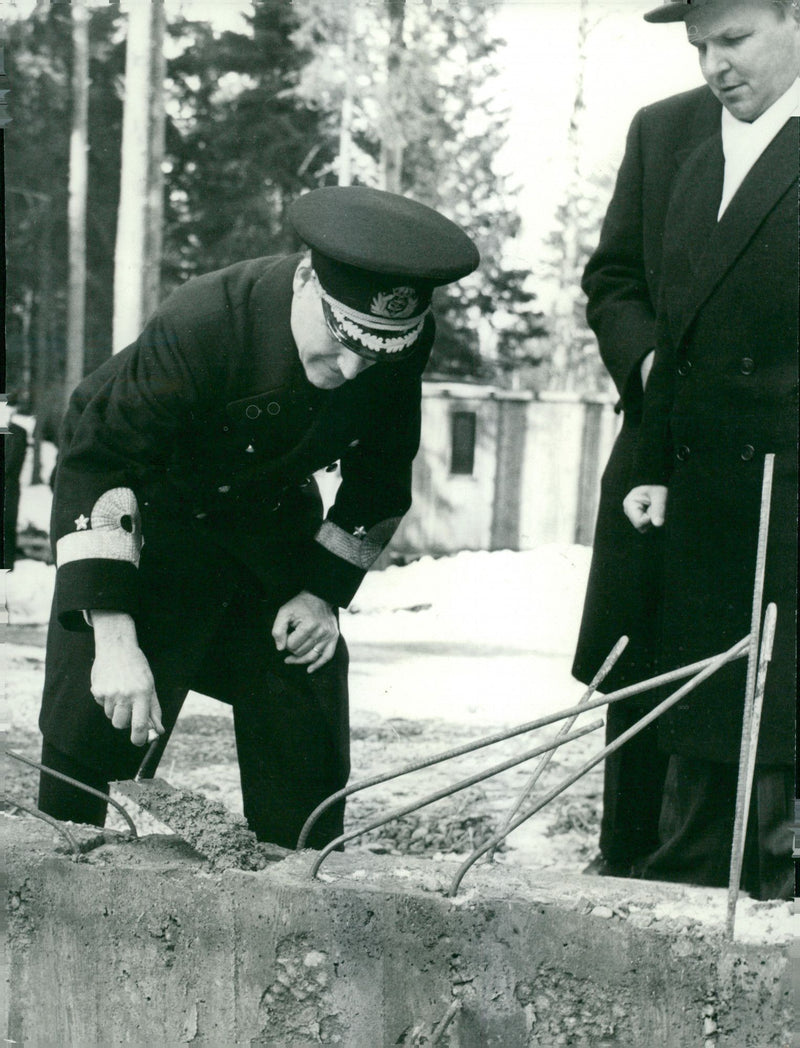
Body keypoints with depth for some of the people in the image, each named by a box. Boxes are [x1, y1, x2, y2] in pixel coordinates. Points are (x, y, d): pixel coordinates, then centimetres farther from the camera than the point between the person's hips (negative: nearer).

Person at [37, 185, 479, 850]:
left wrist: (326, 591, -7)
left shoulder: (405, 345, -21)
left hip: (274, 519, 4)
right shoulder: (201, 326, -37)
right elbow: (96, 460, -36)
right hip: (150, 513, -4)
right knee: (94, 719, -15)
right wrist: (114, 638, -41)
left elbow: (380, 473, -2)